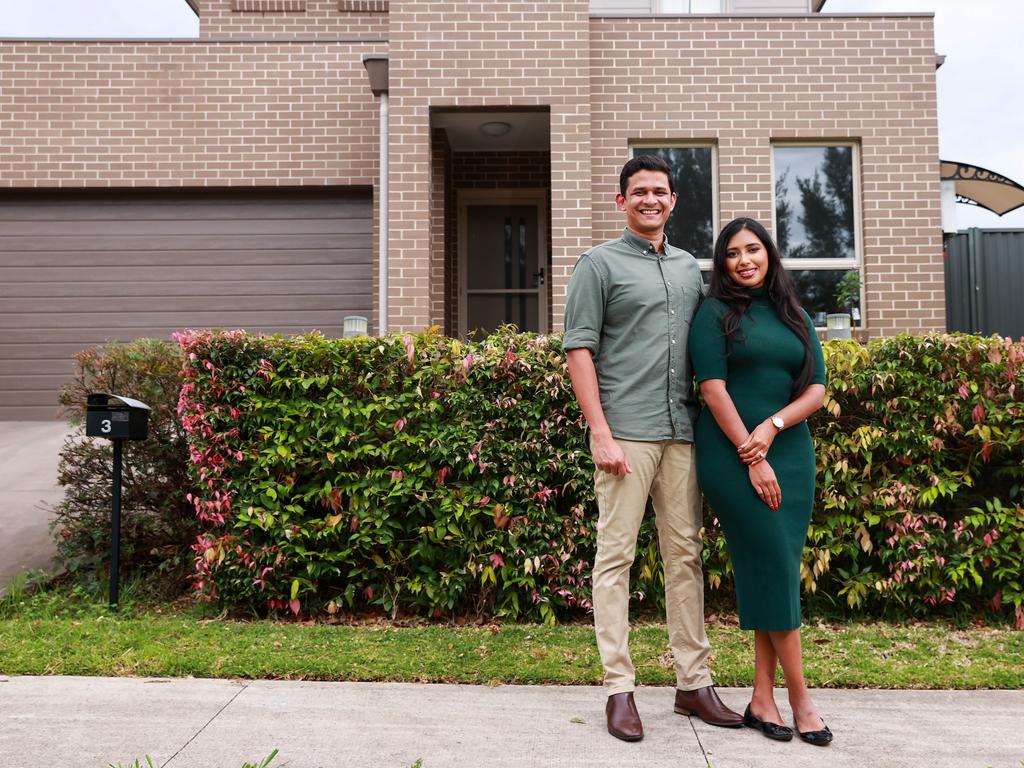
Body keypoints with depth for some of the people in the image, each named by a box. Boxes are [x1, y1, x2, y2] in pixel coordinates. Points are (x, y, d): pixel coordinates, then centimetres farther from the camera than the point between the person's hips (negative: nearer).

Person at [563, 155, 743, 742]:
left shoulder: (690, 268, 18)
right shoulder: (601, 263, 2)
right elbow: (579, 350, -5)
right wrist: (601, 433, -12)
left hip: (683, 431, 5)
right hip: (627, 431, -5)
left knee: (685, 555, 9)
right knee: (616, 556, -2)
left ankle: (694, 682, 19)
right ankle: (620, 688, 7)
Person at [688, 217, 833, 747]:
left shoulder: (796, 319, 15)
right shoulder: (715, 314, 2)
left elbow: (816, 390, 8)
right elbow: (713, 388, -8)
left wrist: (771, 428, -10)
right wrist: (751, 458, -13)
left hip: (791, 451, 5)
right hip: (731, 454, -4)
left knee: (772, 570, 3)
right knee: (775, 565, -7)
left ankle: (763, 698, 10)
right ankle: (800, 699, 3)